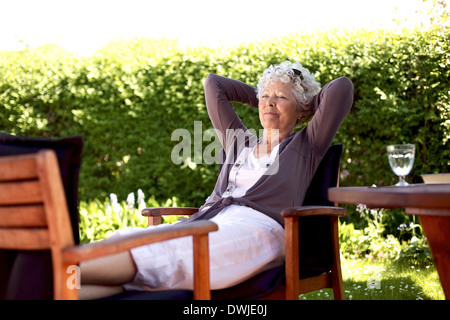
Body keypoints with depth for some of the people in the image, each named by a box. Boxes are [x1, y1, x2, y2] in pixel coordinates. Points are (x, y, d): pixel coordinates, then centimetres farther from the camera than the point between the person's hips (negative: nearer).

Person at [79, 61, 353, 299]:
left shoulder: (305, 145, 17)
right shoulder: (239, 142, 30)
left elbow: (342, 87, 9)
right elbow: (213, 84, 35)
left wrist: (310, 105, 26)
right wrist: (261, 99, 39)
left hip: (256, 227, -5)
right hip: (209, 222, 5)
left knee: (157, 254, -31)